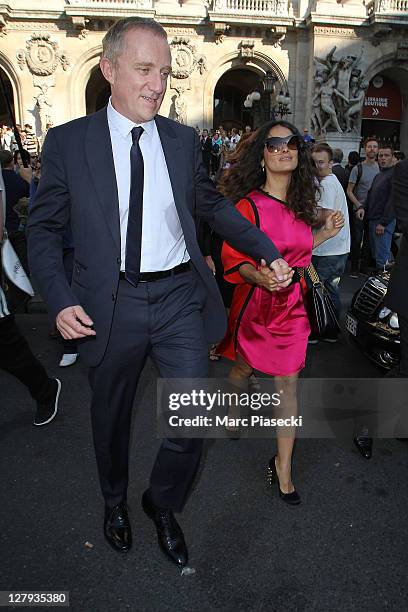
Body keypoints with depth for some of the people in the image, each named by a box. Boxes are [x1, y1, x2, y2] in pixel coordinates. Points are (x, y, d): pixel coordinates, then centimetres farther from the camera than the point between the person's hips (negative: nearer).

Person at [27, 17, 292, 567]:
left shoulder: (183, 139, 6)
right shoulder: (68, 141, -1)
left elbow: (212, 204, 18)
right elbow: (44, 228, 2)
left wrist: (267, 251, 11)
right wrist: (60, 300, -12)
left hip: (179, 297, 2)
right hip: (111, 304, -1)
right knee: (111, 418, 17)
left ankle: (163, 505, 34)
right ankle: (115, 501, 49)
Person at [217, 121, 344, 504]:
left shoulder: (300, 204, 5)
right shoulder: (249, 204, -14)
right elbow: (233, 259, -14)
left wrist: (325, 232, 8)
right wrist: (258, 276, -32)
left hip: (292, 306, 4)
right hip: (255, 304, -4)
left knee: (288, 385, 5)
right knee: (243, 369, 18)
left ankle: (283, 468, 18)